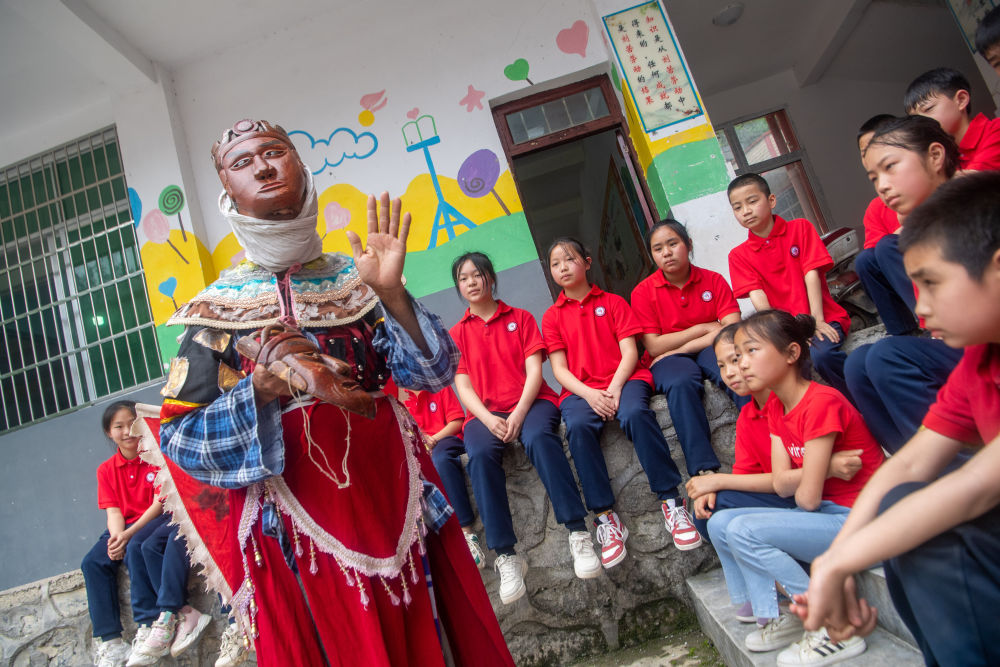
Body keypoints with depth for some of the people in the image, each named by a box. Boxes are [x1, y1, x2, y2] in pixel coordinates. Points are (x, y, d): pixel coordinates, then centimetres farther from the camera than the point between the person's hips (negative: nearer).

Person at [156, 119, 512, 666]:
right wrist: (265, 385, -20)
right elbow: (177, 436, -5)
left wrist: (391, 294, -16)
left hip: (393, 493, 2)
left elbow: (434, 374, -3)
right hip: (299, 514, -1)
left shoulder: (352, 277, 4)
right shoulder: (218, 307, 0)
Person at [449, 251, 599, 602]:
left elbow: (534, 370, 3)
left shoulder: (521, 319, 15)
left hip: (530, 402, 0)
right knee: (481, 455, -34)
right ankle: (506, 555, -31)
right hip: (485, 412, 1)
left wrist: (519, 414, -15)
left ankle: (579, 533, -34)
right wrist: (488, 419, -14)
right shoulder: (457, 334, 17)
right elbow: (463, 386, 7)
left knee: (539, 438, -37)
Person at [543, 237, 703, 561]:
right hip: (580, 390, 1)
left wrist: (614, 388, -15)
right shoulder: (552, 316, 14)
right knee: (578, 426, -34)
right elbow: (559, 369, 5)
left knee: (635, 413, -35)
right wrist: (589, 394, -14)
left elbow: (629, 352, 4)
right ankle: (605, 516, -27)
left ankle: (671, 500, -25)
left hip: (623, 379, 0)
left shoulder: (613, 302, 15)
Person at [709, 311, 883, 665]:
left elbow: (807, 497, -22)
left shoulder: (822, 403, -22)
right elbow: (781, 483, -3)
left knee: (743, 530, -22)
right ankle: (774, 617, 5)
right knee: (720, 522, -1)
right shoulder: (775, 407, 5)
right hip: (823, 513, 9)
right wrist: (828, 467, -16)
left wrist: (803, 480, -2)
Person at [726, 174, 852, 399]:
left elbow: (811, 274, -4)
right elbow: (757, 295, -6)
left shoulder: (800, 228, 6)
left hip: (824, 318, -1)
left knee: (822, 354, -32)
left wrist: (817, 321, -14)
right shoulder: (739, 255, 7)